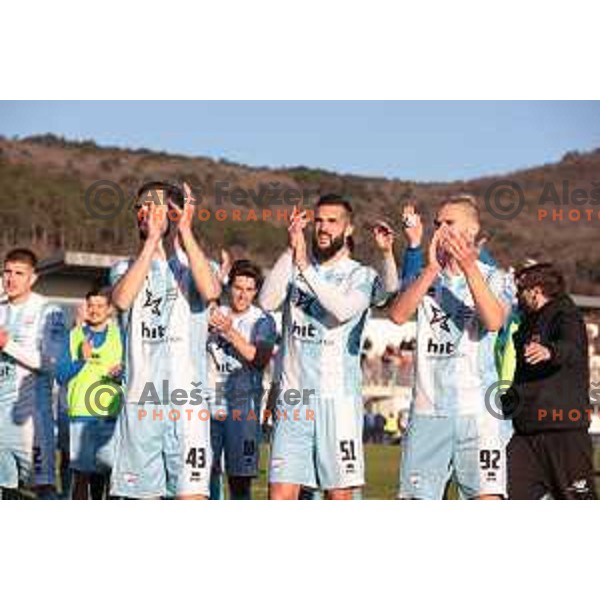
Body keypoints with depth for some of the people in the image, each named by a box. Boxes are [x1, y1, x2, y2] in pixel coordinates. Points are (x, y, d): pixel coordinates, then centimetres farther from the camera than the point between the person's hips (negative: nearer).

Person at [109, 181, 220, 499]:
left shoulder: (193, 265, 7)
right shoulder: (126, 267, 13)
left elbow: (210, 291, -18)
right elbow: (122, 299, -12)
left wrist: (185, 230, -13)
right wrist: (151, 240, -11)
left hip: (187, 398, -3)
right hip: (139, 398, 3)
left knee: (191, 496, -7)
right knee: (143, 497, 8)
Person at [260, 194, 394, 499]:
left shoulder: (362, 276, 4)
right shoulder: (294, 268, 13)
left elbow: (344, 309, -17)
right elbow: (267, 301, -7)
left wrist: (305, 268, -17)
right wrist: (291, 251, -12)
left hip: (338, 397, -2)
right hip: (292, 396, 3)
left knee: (339, 496, 2)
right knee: (280, 494, -1)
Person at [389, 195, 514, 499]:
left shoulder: (493, 277, 6)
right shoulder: (423, 277, 13)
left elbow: (494, 321, -15)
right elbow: (397, 314, -7)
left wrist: (468, 267, -25)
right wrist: (432, 269, -17)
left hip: (478, 409, -3)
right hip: (427, 409, 3)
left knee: (488, 500, -11)